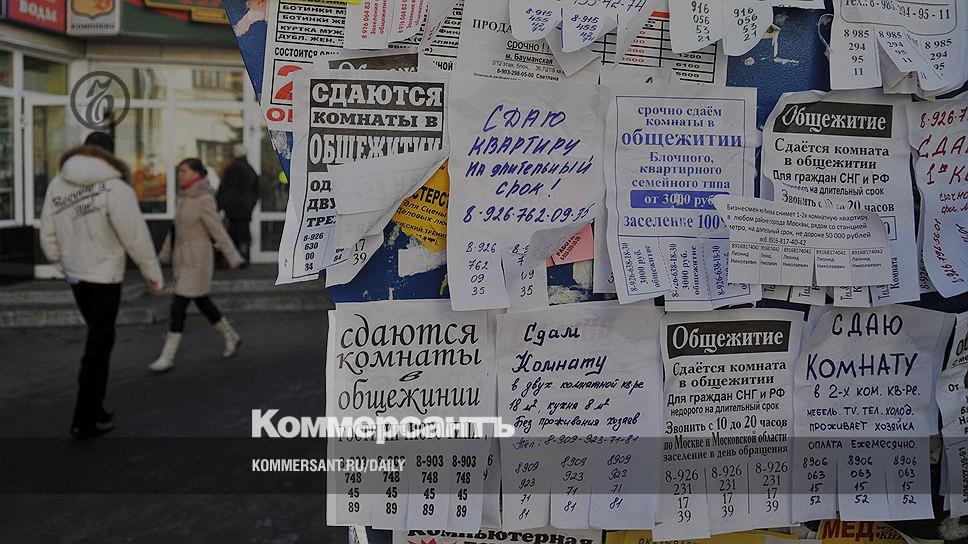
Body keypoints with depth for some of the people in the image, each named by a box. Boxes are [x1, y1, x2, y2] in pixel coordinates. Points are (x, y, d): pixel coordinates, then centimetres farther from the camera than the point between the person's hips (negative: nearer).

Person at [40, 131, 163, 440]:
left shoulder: (58, 184, 0)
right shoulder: (115, 188, -19)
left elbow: (49, 235, 6)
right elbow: (136, 237, -15)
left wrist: (64, 266, 21)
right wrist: (154, 275, -3)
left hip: (75, 276, 6)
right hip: (104, 279, -6)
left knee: (99, 342, 21)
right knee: (98, 349, 3)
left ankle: (94, 408, 28)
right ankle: (84, 422, 10)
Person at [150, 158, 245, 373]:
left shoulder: (205, 200, -16)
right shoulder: (186, 197, 10)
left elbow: (218, 231, -19)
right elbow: (177, 226, 18)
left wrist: (234, 258, -19)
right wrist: (165, 255, 24)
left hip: (197, 260, -9)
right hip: (184, 258, 9)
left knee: (178, 307, -8)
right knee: (202, 303, 16)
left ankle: (167, 357, -1)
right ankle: (231, 337, 32)